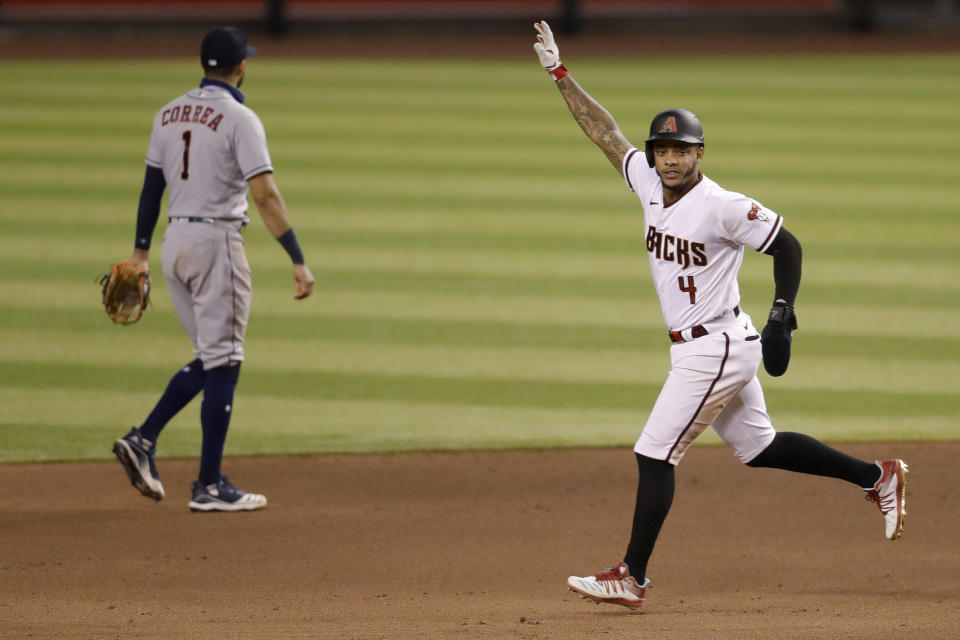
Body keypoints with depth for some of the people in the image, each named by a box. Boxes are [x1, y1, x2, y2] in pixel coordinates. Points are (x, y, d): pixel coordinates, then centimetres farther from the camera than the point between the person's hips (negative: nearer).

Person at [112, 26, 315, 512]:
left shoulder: (169, 114, 9)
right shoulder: (239, 119, -11)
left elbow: (151, 185, 14)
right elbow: (265, 196, -17)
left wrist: (141, 249, 22)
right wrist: (298, 260, -18)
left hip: (175, 240, 7)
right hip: (217, 241, -7)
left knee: (210, 358, 17)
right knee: (222, 362, -2)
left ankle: (143, 440, 4)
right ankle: (209, 486, -2)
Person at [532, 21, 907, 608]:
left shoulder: (723, 207, -18)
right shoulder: (650, 184, 3)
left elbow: (786, 245, -11)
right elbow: (606, 131, 9)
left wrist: (783, 312, -19)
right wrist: (559, 72, 6)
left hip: (717, 348, -8)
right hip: (697, 350, 8)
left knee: (655, 454, -9)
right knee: (757, 446, 17)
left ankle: (632, 578, -6)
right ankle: (877, 477, 28)